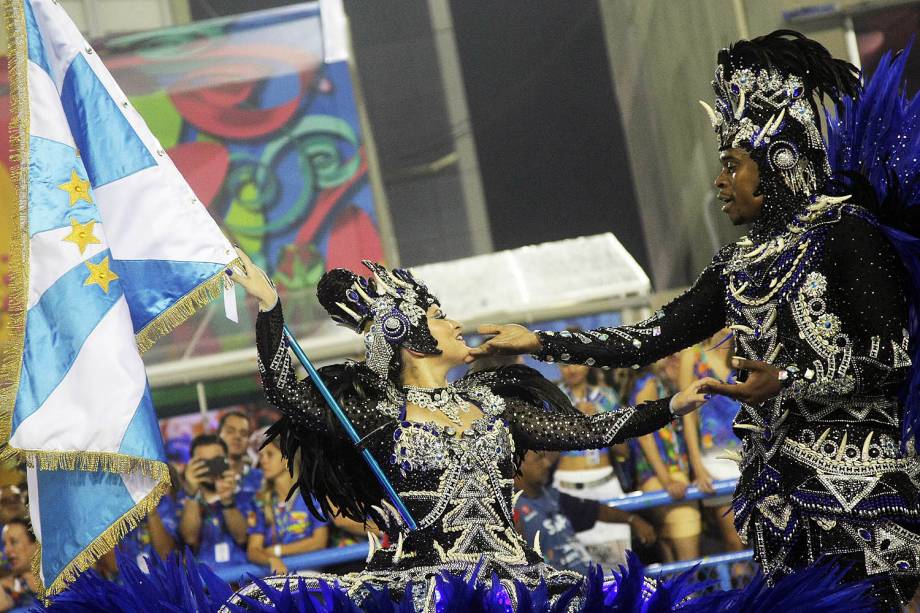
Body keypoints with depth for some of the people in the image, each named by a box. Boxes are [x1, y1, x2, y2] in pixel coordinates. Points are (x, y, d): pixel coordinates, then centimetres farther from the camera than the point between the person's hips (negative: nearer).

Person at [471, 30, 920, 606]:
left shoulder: (847, 234, -5)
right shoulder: (739, 264, 16)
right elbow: (653, 338, 13)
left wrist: (786, 382, -18)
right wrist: (539, 342, 11)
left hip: (858, 476, -6)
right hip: (780, 485, 6)